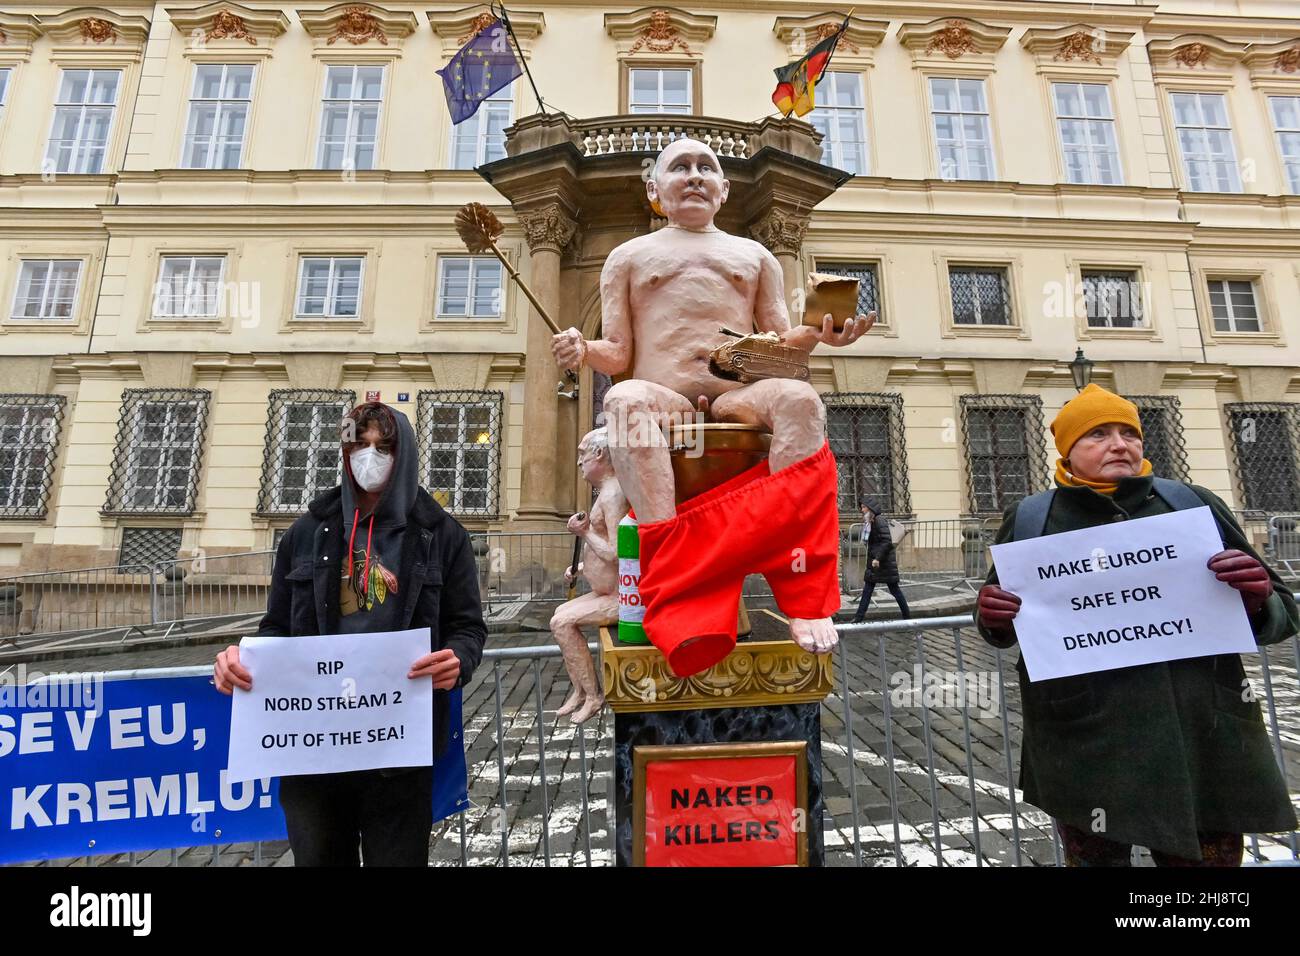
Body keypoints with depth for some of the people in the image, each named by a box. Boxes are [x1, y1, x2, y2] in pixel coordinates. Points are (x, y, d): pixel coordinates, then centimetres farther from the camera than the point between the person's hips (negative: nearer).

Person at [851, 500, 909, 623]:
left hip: (885, 561, -9)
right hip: (874, 561, 9)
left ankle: (907, 616, 15)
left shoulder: (879, 520, -15)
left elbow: (887, 541, -21)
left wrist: (878, 558, -24)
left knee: (894, 588, 2)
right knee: (867, 588, 4)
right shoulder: (870, 522, 12)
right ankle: (859, 617, 4)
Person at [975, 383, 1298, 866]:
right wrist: (992, 617, -10)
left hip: (1203, 740, 2)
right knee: (1092, 857, 11)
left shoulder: (1193, 504, 5)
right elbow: (1002, 629, 12)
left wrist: (1257, 600, -13)